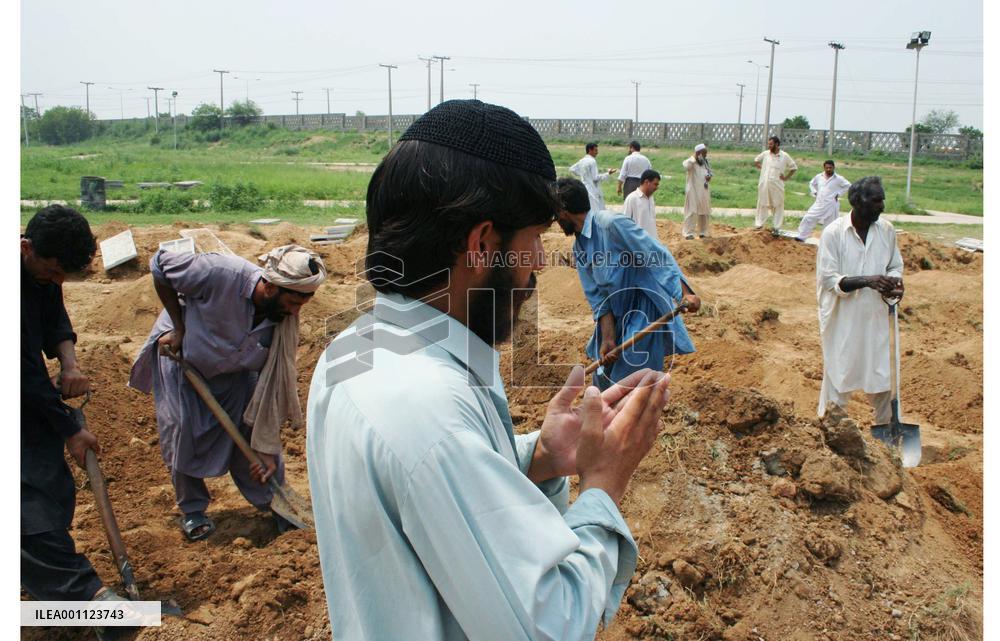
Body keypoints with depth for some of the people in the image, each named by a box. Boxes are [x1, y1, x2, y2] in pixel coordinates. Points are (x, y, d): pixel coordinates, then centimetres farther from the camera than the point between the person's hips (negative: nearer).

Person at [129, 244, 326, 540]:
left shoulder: (284, 321, -24)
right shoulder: (221, 274, -39)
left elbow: (272, 386, -19)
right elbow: (159, 264, -24)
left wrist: (268, 449, -19)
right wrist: (178, 328, -23)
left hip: (233, 369, 3)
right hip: (179, 352, -3)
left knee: (253, 427, -4)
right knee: (181, 434, -5)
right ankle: (192, 510, 17)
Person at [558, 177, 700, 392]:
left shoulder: (611, 224, -21)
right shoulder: (579, 248, 5)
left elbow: (659, 256, -23)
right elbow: (598, 297, 2)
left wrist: (684, 293, -34)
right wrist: (608, 338, -7)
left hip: (645, 315, -9)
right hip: (618, 319, 9)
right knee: (603, 380, 20)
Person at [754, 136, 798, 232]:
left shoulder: (784, 156, -5)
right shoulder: (765, 154, 1)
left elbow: (794, 168, 5)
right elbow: (756, 160, 19)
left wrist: (786, 178, -2)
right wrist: (761, 168, 6)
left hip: (777, 185, -2)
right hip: (764, 184, 2)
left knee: (778, 205, 3)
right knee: (762, 204, 10)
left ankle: (777, 227, 8)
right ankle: (759, 224, 21)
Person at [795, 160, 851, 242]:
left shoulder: (838, 178, -7)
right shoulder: (819, 176, 4)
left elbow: (848, 186, 0)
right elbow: (812, 183, 21)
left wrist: (839, 194, -6)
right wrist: (814, 193, 8)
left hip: (831, 205, -3)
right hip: (819, 204, 3)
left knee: (830, 225, 5)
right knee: (808, 218, -4)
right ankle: (801, 236, 4)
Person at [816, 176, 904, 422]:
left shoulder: (887, 230, 1)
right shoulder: (833, 232, -13)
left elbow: (896, 266, 13)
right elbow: (828, 279, -15)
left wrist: (894, 281, -11)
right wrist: (866, 281, -27)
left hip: (876, 317, 4)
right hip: (842, 320, -4)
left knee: (882, 376, 14)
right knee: (838, 375, 7)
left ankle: (886, 427, 33)